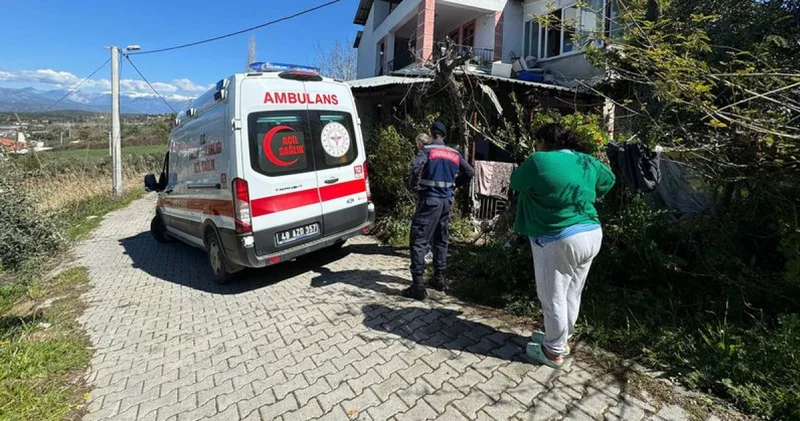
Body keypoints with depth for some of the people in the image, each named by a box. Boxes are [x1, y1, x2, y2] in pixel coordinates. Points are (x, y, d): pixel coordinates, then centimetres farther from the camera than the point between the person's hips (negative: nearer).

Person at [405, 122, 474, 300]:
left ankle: (418, 285, -7)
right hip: (446, 200, 6)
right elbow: (470, 172, 13)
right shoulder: (454, 154, 10)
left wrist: (415, 186, -11)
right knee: (441, 240, 18)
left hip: (430, 199, -6)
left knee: (419, 241, -4)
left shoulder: (427, 149, -7)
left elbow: (416, 166, -25)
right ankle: (439, 278, 26)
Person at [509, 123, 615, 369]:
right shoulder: (587, 161, 8)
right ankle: (560, 339, 37)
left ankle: (554, 352, 21)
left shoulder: (538, 161, -12)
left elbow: (516, 183, 4)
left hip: (559, 240, -8)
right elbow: (609, 180, 26)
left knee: (553, 298, 7)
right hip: (591, 235, 8)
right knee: (571, 295, 20)